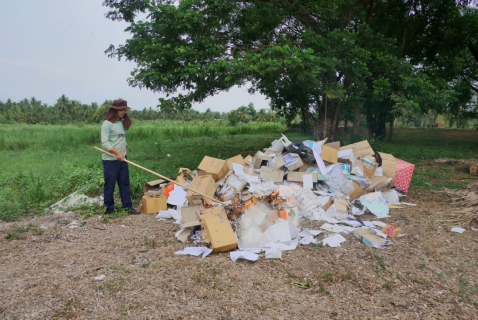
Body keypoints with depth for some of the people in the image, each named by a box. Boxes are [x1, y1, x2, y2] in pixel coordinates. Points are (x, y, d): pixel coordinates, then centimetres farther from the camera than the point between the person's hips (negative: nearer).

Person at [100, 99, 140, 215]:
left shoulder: (122, 122, 10)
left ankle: (128, 206, 18)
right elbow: (104, 143, -18)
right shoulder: (107, 124, -13)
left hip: (122, 159, 7)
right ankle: (109, 208, 18)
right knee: (110, 185, 5)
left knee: (125, 183, 10)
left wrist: (125, 152, 7)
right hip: (110, 160, -7)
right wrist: (116, 152, -25)